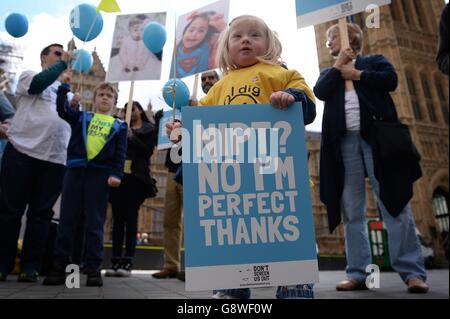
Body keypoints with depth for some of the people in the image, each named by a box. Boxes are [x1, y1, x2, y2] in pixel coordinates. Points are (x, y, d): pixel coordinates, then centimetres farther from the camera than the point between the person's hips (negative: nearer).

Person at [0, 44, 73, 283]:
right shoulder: (28, 76, 12)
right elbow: (38, 84, -12)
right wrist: (63, 63, -6)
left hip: (55, 159, 3)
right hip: (22, 151, -3)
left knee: (41, 213, 1)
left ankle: (30, 267, 7)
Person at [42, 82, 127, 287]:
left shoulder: (119, 126, 13)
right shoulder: (81, 118, 18)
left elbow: (121, 153, 6)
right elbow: (62, 109, 5)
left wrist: (116, 174, -7)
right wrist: (64, 85, 3)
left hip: (100, 174, -1)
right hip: (75, 171, 2)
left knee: (94, 223, 0)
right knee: (67, 220, 3)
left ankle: (93, 268, 6)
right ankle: (59, 266, 11)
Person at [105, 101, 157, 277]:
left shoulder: (149, 129, 11)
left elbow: (148, 151, -2)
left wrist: (131, 137, -7)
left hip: (136, 177, -3)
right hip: (119, 175, 4)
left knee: (131, 218, -5)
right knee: (118, 218, 0)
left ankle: (128, 262, -4)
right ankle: (115, 261, 2)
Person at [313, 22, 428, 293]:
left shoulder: (375, 61, 18)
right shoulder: (329, 72, 25)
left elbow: (391, 80, -2)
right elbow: (320, 92, 4)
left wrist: (355, 74, 3)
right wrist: (338, 65, 6)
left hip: (376, 138, -3)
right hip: (344, 143, 3)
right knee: (352, 213, -1)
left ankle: (413, 272, -2)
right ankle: (358, 274, 2)